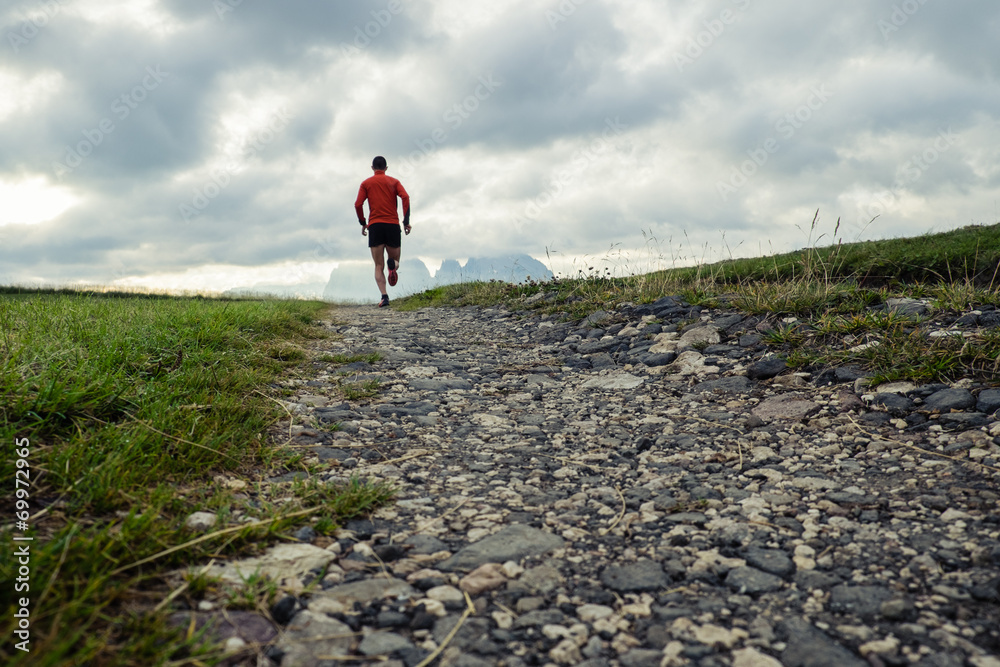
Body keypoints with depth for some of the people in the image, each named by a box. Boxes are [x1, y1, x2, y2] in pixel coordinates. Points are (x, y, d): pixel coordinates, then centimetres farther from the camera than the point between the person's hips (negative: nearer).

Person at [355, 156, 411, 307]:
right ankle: (393, 264, -26)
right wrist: (406, 221, -5)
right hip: (393, 225, 0)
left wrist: (363, 223, 12)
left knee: (379, 266, 3)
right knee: (395, 260, 13)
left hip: (375, 226, 0)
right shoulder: (394, 181, 12)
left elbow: (358, 204, 0)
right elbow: (405, 197, -5)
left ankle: (384, 295, -18)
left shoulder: (366, 183, 12)